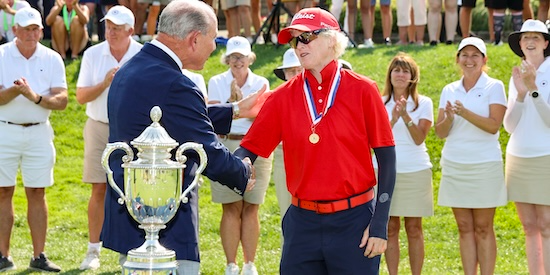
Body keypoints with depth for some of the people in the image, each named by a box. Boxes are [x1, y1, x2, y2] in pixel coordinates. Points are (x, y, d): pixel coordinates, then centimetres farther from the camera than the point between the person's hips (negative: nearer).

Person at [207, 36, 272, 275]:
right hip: (225, 147, -1)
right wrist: (231, 100, -19)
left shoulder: (261, 83, 6)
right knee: (231, 209, -2)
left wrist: (241, 99, -17)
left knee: (251, 209, 2)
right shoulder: (217, 82, 4)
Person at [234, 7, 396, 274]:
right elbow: (249, 149, 3)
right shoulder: (284, 96, 4)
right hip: (302, 224, 3)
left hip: (354, 221, -2)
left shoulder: (362, 90, -3)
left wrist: (380, 225, -7)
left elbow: (386, 158, -2)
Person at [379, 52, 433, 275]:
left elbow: (419, 138, -7)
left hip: (415, 171, -1)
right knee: (390, 228, 1)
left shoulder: (423, 103, 3)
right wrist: (394, 118, -18)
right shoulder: (380, 103, 5)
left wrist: (406, 116, -20)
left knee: (414, 228, 1)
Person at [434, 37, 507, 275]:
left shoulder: (494, 87, -1)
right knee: (465, 228, 5)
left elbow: (494, 125, -13)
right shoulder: (449, 91, 10)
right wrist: (449, 117, -16)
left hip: (485, 165, -4)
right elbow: (440, 132, 6)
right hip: (454, 166, 4)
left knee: (483, 228, -2)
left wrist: (466, 114, -26)